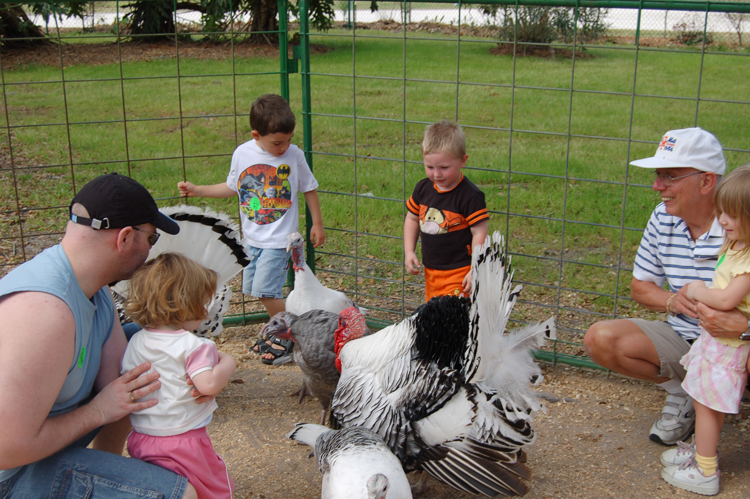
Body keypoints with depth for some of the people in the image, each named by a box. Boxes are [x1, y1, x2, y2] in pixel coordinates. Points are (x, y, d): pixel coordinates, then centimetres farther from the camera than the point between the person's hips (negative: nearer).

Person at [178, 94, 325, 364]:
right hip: (252, 237, 5)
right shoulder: (242, 154, -3)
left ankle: (287, 337, 7)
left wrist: (317, 223, 8)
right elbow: (231, 187, 13)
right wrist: (197, 190, 7)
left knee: (265, 289, -12)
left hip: (279, 238, -5)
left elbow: (309, 189, 3)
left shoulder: (294, 156, -10)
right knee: (253, 289, 11)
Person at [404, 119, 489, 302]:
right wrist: (409, 252, 7)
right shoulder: (423, 188, 2)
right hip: (430, 271, 7)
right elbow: (412, 218, 16)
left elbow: (480, 233, -15)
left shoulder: (470, 196, -17)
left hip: (458, 273, -7)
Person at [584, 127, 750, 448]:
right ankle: (682, 392, 7)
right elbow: (640, 287, 9)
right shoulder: (663, 219, -3)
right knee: (599, 338, -15)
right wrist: (672, 301, -12)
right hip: (682, 339, 5)